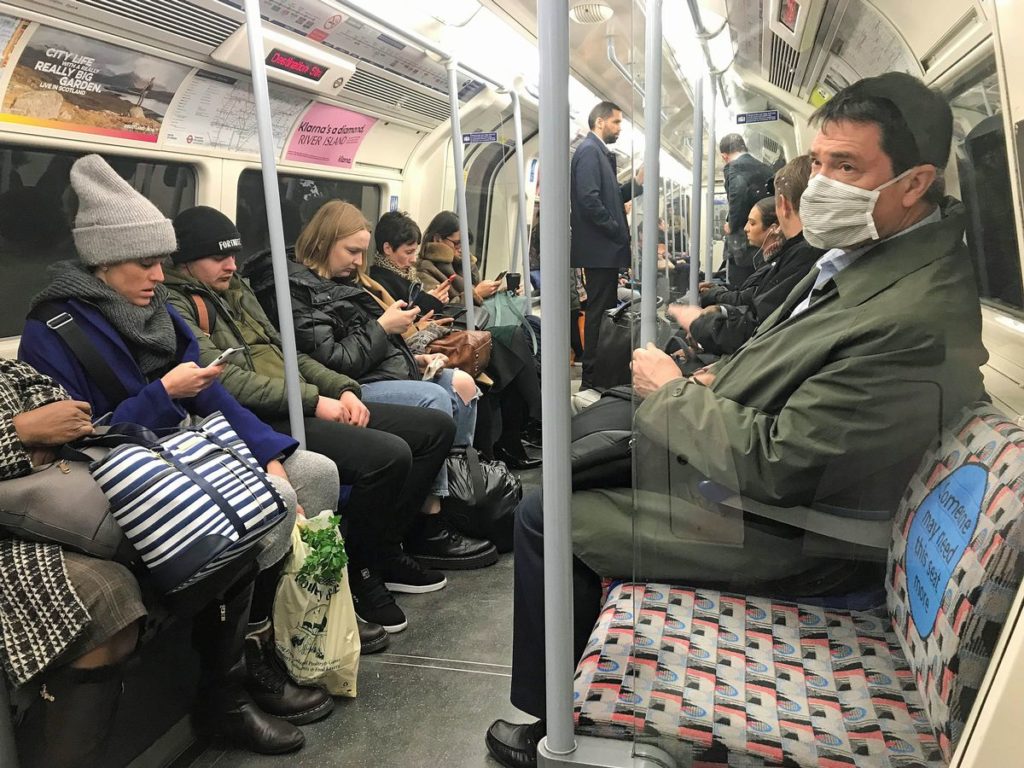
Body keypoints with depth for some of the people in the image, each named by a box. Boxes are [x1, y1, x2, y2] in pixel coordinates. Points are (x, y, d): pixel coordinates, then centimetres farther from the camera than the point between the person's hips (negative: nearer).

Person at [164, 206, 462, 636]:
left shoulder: (237, 291, 22)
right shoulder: (175, 306, -5)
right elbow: (226, 381, -18)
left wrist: (342, 390, 6)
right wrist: (313, 401, -18)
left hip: (301, 406, 9)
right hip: (260, 422, -9)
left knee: (437, 427, 4)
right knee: (388, 454, -30)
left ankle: (382, 551, 10)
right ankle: (357, 573, -6)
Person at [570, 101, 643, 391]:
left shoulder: (600, 152, 19)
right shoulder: (589, 151, -11)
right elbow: (589, 199, -22)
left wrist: (636, 182, 4)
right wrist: (618, 231, -16)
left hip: (605, 248, 10)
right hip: (599, 247, -10)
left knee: (604, 311, 13)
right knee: (599, 312, -6)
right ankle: (592, 377, 1)